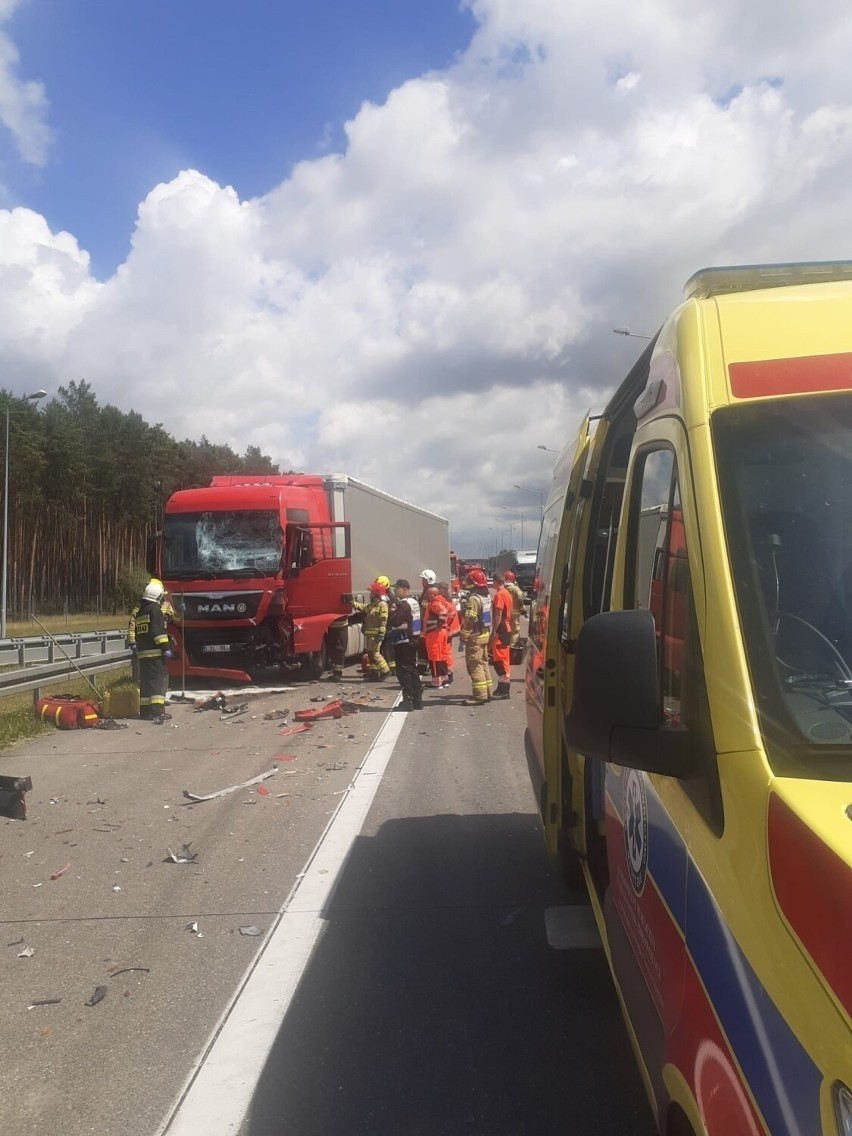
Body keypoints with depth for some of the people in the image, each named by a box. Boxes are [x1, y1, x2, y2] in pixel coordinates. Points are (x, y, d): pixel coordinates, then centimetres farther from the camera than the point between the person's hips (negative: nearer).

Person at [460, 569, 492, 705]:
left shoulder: (473, 598, -20)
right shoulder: (487, 596, 10)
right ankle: (487, 692, 21)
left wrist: (464, 636, -17)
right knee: (483, 663, 16)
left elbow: (469, 620, -22)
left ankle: (480, 695, -5)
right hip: (485, 634, 9)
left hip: (475, 636, -9)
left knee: (475, 665, -5)